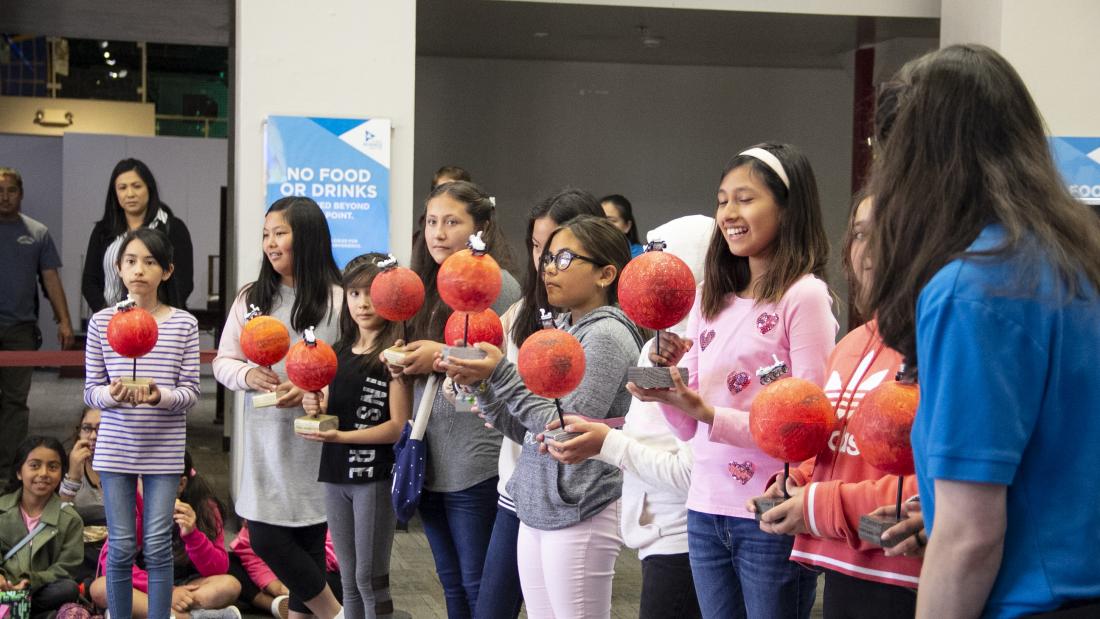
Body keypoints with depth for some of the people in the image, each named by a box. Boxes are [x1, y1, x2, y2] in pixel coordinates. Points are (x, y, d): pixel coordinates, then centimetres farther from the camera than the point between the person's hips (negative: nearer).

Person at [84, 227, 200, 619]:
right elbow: (90, 391, 2)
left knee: (158, 547, 3)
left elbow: (191, 392, -3)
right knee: (121, 548, 6)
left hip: (164, 450, -1)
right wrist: (112, 394, -21)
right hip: (115, 449, 1)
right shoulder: (101, 322, 0)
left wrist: (159, 395, -24)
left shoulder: (184, 324, -2)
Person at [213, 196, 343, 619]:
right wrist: (248, 375, -8)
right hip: (265, 440, 5)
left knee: (308, 544, 3)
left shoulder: (336, 301, -8)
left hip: (315, 440, -4)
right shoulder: (251, 298, 7)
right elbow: (223, 361, 12)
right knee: (265, 539, 4)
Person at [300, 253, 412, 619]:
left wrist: (340, 436, -21)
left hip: (376, 476, -6)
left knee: (370, 579, -1)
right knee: (349, 581, 13)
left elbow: (398, 426, -13)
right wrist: (316, 408, -3)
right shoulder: (339, 352, 12)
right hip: (336, 475, 7)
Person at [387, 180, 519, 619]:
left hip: (477, 464, -7)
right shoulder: (428, 286, 12)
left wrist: (443, 357, -19)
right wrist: (404, 363, 2)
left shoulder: (497, 284, -11)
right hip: (430, 459, 8)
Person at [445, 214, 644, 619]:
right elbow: (526, 431, 12)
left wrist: (501, 374, -19)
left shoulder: (606, 335, -11)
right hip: (536, 510, 8)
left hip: (581, 514, -8)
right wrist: (481, 385, -2)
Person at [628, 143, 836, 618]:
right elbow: (689, 428, 12)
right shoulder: (710, 298, 10)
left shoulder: (804, 295, -9)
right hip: (706, 510, 6)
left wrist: (711, 414, -20)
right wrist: (667, 382, -7)